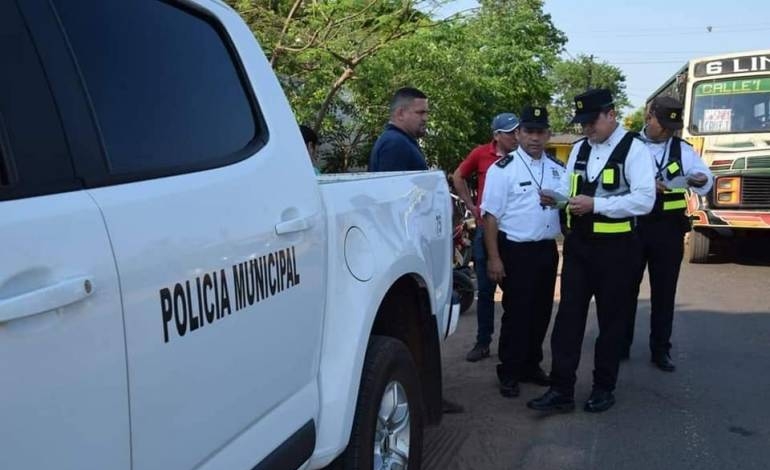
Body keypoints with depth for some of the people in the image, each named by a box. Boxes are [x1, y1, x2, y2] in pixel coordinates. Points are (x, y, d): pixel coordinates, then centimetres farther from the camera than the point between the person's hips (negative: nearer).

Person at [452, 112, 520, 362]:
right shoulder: (481, 154, 0)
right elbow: (458, 177, 15)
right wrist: (471, 206, 10)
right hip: (486, 229, 2)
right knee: (485, 289, 9)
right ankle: (482, 342, 19)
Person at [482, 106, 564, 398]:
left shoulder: (557, 169, 9)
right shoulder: (503, 169, -8)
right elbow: (491, 215, -10)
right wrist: (494, 258, -14)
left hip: (547, 250, 6)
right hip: (516, 250, -5)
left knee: (541, 311, 13)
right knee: (516, 313, 0)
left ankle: (532, 365, 29)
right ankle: (509, 373, 13)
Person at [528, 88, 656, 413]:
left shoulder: (633, 149, -10)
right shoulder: (579, 148, 10)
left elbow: (644, 199, -19)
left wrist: (596, 204, -25)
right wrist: (555, 199, -8)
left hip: (616, 248, -5)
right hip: (578, 244, 5)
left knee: (611, 320, 10)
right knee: (568, 316, 3)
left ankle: (604, 388, 25)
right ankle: (561, 390, 8)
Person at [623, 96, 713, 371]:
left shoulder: (682, 149, 8)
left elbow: (705, 178, 3)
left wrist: (701, 180, -20)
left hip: (669, 229, 2)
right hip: (632, 227, -2)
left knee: (664, 292, 9)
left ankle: (660, 350, 20)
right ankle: (620, 346, 21)